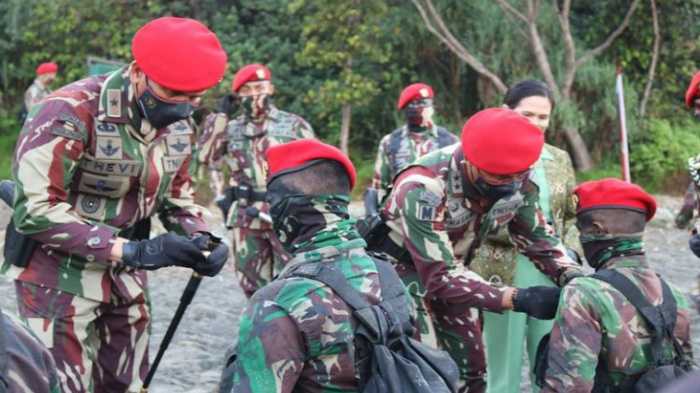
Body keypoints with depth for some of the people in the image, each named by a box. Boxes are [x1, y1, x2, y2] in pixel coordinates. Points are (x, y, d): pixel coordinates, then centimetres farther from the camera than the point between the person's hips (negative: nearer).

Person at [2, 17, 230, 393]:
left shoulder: (178, 126, -1)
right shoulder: (69, 115, -24)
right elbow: (35, 210, -27)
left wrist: (202, 241, -11)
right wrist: (135, 251, -29)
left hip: (126, 277, 7)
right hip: (59, 276, -7)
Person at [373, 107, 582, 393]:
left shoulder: (518, 181, -18)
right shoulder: (423, 190, -37)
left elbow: (538, 237, -4)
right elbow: (439, 276, -35)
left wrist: (575, 279, -24)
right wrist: (517, 299, -40)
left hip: (449, 271, 6)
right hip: (403, 271, -6)